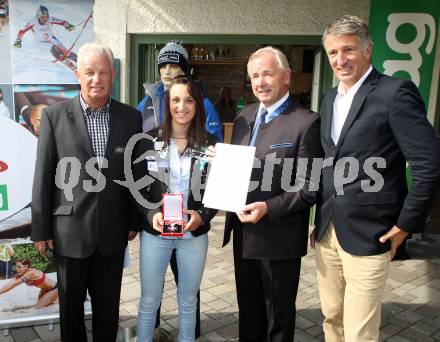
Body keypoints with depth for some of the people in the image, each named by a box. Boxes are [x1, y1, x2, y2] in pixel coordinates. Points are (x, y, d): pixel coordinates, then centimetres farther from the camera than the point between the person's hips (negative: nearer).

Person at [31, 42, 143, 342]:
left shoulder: (131, 117, 0)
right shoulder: (54, 115, -5)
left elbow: (135, 172, 5)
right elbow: (43, 176, -4)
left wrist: (134, 221, 7)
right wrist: (41, 229, -2)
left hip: (113, 231, 2)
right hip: (69, 230, -1)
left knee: (108, 305, 17)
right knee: (71, 304, 17)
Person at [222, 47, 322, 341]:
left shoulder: (306, 122, -13)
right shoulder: (245, 116, 8)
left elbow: (309, 186, -15)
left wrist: (269, 209, -25)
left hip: (279, 237, -6)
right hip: (243, 233, 6)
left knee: (279, 317, 15)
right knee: (248, 309, 24)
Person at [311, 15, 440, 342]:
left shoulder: (395, 92, -12)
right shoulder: (329, 99, 11)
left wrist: (405, 225, -11)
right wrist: (320, 220, 15)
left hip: (367, 236, -6)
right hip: (327, 232, 7)